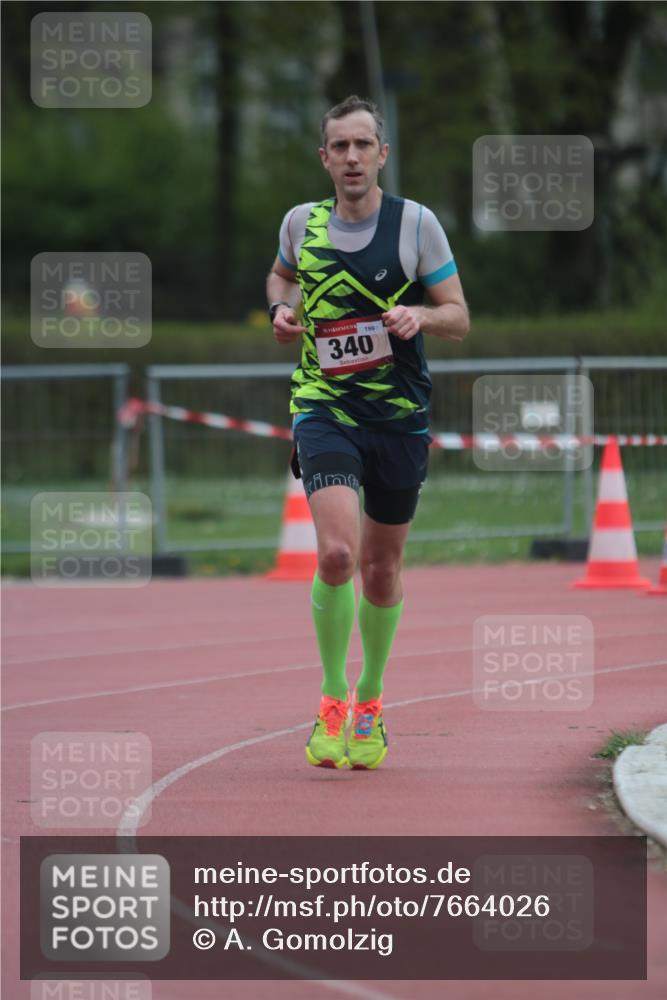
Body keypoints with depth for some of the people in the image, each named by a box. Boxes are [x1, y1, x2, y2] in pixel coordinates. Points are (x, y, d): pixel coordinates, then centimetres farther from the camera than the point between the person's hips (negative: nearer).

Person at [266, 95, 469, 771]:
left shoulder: (416, 224, -3)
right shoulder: (301, 223, 3)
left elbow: (459, 317, 1)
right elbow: (281, 276, 25)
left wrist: (419, 316, -21)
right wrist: (282, 308, 3)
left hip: (400, 416, 0)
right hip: (324, 409, 0)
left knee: (382, 569, 11)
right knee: (337, 552, -21)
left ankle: (370, 703, 32)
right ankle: (331, 703, -6)